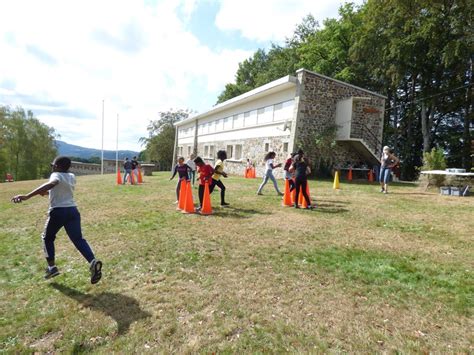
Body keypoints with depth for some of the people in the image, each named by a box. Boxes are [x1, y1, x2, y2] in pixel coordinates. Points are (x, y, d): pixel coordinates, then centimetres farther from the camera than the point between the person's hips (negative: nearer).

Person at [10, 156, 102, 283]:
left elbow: (51, 184, -30)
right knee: (78, 239, 3)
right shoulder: (72, 177, 15)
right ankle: (93, 261, -19)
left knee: (47, 238, 20)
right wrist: (48, 192, 37)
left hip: (58, 211, -5)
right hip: (72, 210, 5)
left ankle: (52, 267, 20)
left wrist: (27, 196, -38)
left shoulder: (56, 175, -5)